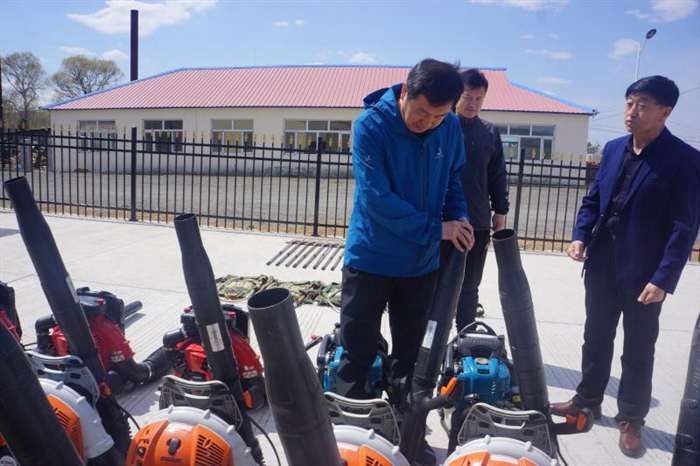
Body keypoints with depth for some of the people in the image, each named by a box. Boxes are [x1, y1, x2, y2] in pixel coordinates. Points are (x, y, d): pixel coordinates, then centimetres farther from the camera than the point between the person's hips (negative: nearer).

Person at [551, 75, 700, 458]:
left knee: (638, 351, 10)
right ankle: (587, 400, 36)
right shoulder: (613, 149, 6)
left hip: (644, 273, -5)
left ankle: (630, 419, 28)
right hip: (602, 266, 5)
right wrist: (580, 236, -5)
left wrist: (664, 279, -19)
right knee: (596, 338, 18)